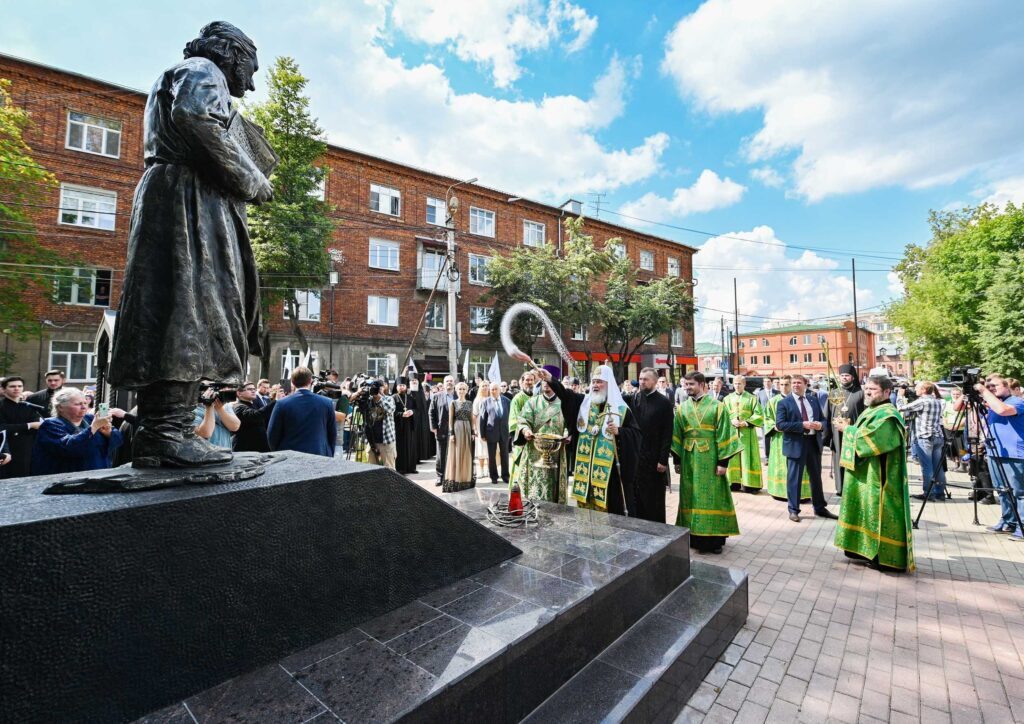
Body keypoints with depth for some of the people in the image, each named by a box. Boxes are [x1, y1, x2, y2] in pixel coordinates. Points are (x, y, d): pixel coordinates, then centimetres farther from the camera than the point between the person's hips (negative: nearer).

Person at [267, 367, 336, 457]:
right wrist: (329, 456, 15)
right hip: (320, 457, 1)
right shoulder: (327, 403, -5)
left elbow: (272, 435, 0)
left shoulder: (282, 404, -7)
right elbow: (333, 435, 3)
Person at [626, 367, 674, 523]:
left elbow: (667, 434, -9)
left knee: (654, 500, 7)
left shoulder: (664, 403, -6)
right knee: (637, 498, 11)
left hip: (654, 458, -4)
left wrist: (663, 460, -12)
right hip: (635, 457, 4)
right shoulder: (633, 399, 8)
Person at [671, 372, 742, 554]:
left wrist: (723, 461, -11)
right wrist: (677, 460, 4)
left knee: (712, 497, 4)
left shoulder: (717, 406, -5)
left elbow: (723, 435, -7)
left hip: (710, 459, -3)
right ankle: (695, 536, 21)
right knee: (692, 497, 9)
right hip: (689, 459, 3)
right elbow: (677, 436, 7)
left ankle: (714, 537, 16)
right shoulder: (682, 408, 5)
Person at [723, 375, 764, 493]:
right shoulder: (727, 398, 9)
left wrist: (745, 422, -12)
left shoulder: (752, 398, 3)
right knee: (732, 457, 3)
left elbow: (759, 415, -2)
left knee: (748, 457, 0)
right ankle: (734, 482, 11)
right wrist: (731, 421, -12)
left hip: (747, 432, -2)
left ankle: (750, 484, 6)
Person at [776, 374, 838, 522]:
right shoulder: (784, 402, -6)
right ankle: (794, 510, 14)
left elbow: (823, 419, 14)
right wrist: (802, 425, -22)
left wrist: (820, 425, -10)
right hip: (795, 444, -5)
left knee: (816, 477, 16)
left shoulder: (814, 400, 10)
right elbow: (780, 424, -14)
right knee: (794, 478, 2)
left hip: (814, 442, 5)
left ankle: (820, 508, 31)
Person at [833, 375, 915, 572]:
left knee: (879, 514, -2)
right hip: (865, 474, 10)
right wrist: (849, 428, 1)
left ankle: (885, 556, 9)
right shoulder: (870, 411, 12)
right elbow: (862, 436, 18)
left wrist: (847, 429, -12)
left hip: (878, 476, -10)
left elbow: (867, 439, -25)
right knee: (866, 511, 16)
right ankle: (866, 548, 26)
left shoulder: (887, 415, -18)